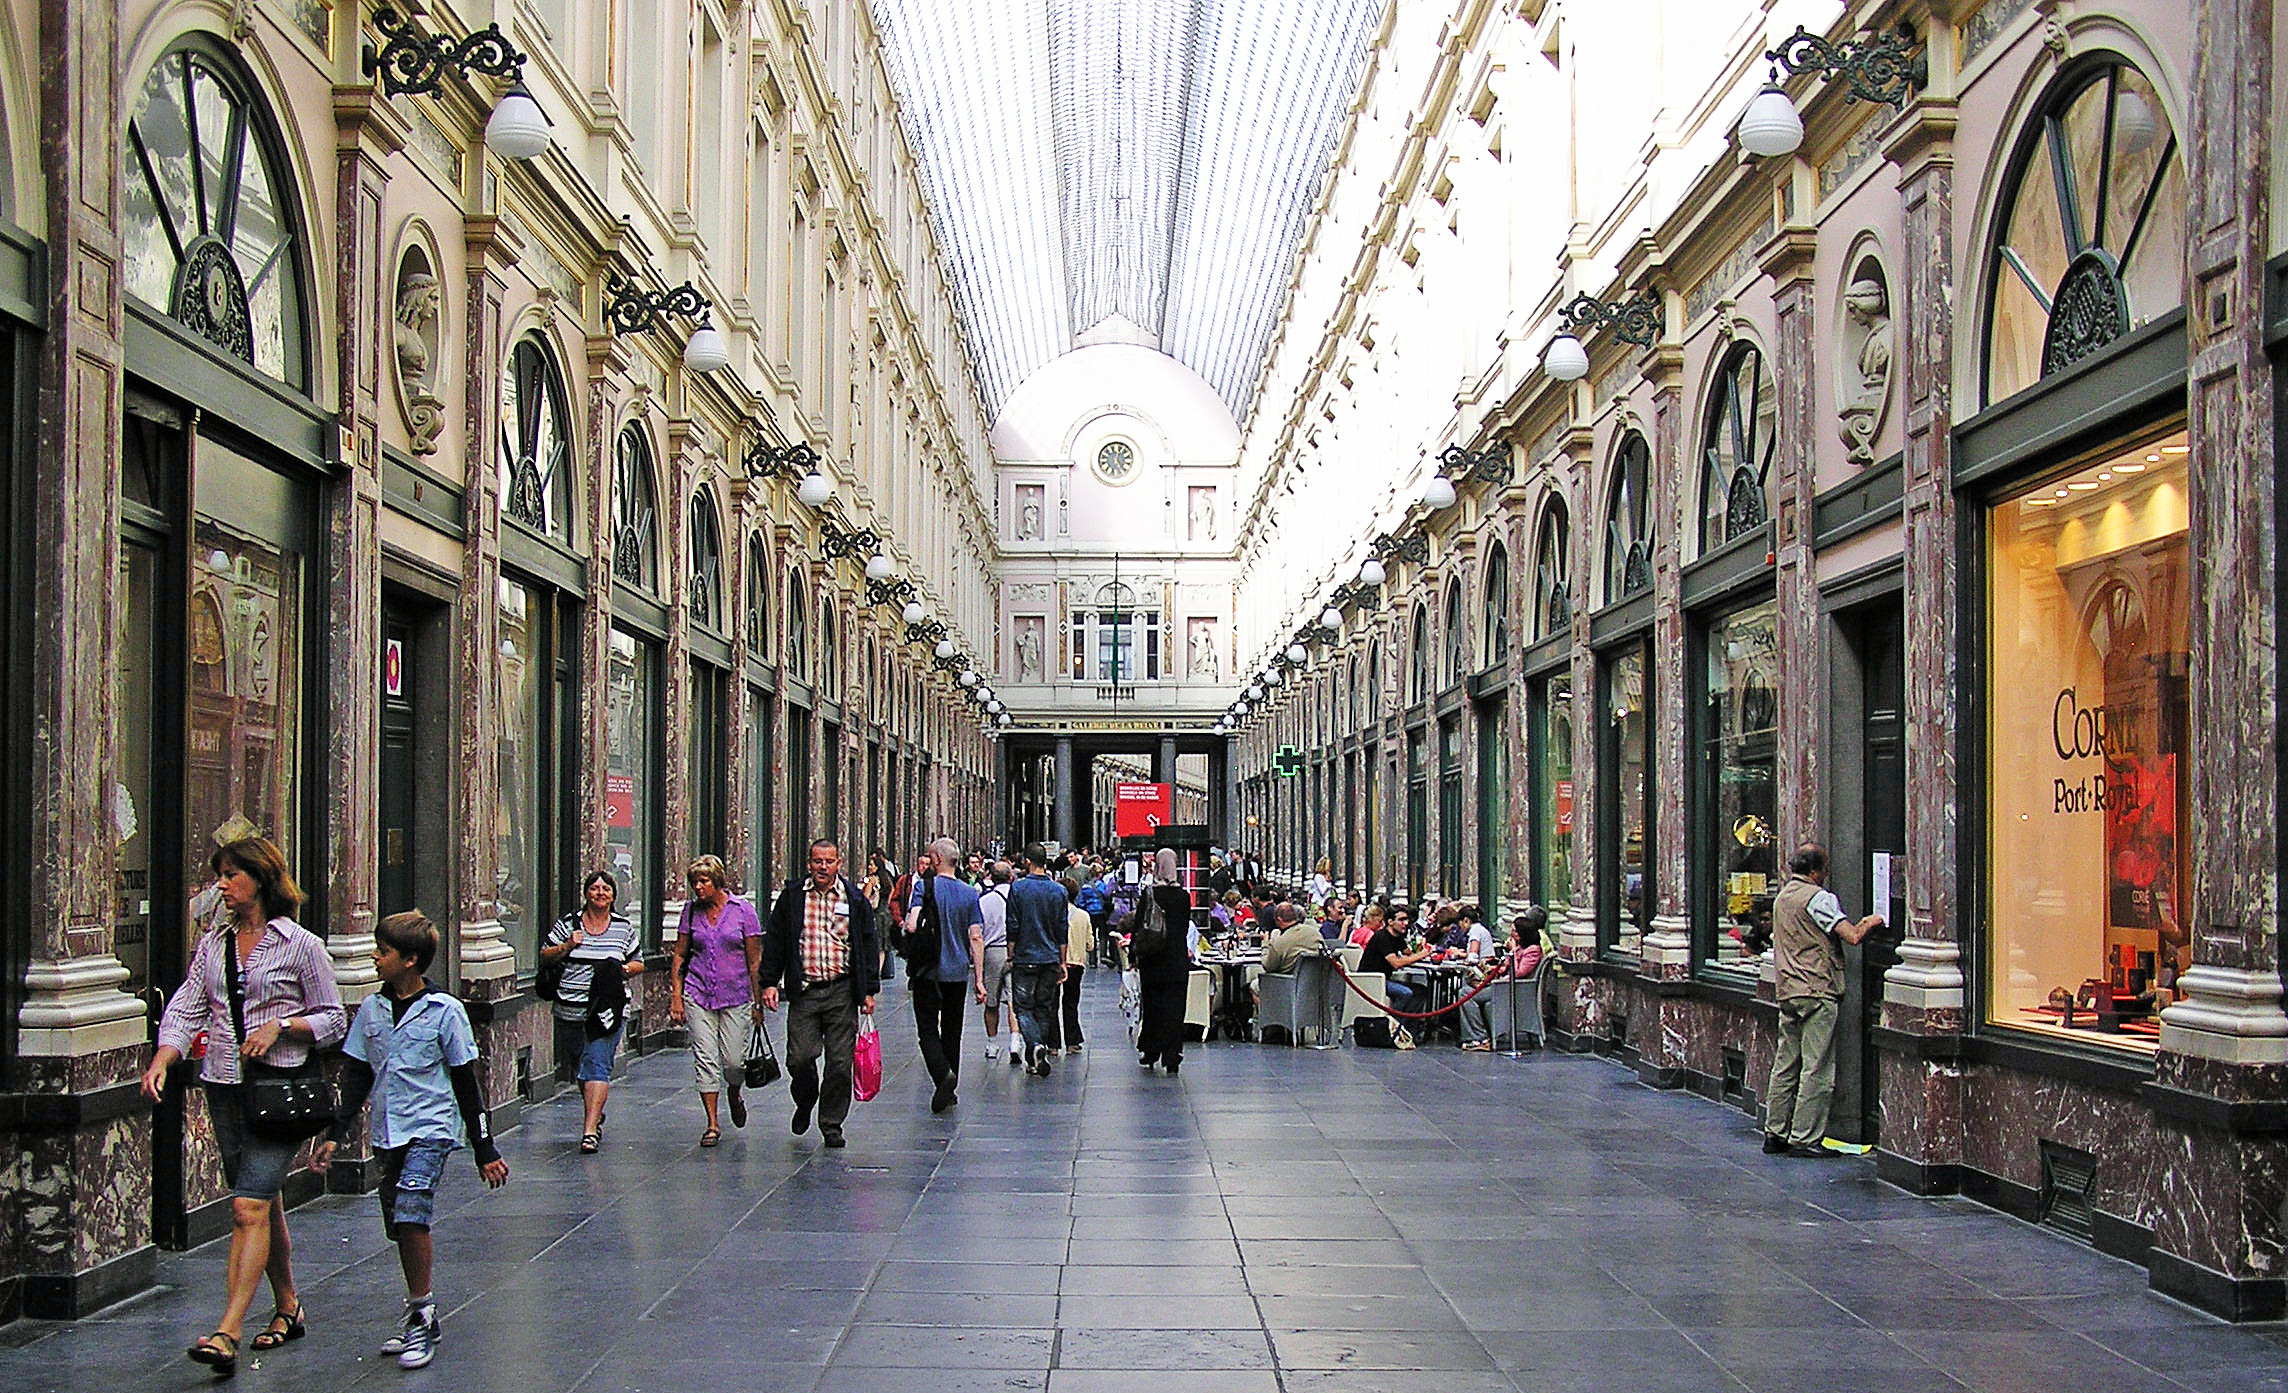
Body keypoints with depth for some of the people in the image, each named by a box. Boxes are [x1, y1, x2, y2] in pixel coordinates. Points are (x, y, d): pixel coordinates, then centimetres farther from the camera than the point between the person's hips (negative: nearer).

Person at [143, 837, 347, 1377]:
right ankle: (287, 1308, 29)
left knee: (248, 1206, -14)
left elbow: (333, 1020, 0)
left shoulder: (300, 945, -4)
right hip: (224, 1088, 6)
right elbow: (185, 1011, 5)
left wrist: (279, 1025, -15)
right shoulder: (212, 945, 11)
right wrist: (160, 1063, -11)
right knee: (265, 1204, 13)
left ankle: (227, 1333, -18)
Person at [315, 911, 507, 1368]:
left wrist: (484, 1149, -1)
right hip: (387, 1132, 6)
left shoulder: (444, 1011, -7)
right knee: (400, 1226, 9)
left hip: (431, 1128, -6)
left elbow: (465, 1082, -3)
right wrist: (335, 1136, 8)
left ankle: (422, 1316, -7)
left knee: (411, 1214, -20)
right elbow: (357, 1075, 14)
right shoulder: (372, 1009, 6)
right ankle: (418, 1314, 23)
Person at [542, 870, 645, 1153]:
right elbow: (545, 955, 8)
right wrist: (567, 946, -9)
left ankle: (590, 1130, -17)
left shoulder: (624, 927, 6)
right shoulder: (568, 923, 4)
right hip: (571, 1010, 2)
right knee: (578, 1065, 14)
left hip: (609, 1009, -2)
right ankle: (596, 1113, 39)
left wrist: (626, 970, -6)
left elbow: (639, 963, 15)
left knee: (597, 1065, -13)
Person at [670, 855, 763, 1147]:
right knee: (705, 1058, -3)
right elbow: (679, 956, 9)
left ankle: (734, 1094, 33)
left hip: (735, 994, -2)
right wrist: (676, 997, 0)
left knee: (734, 1060, -2)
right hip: (698, 994, 2)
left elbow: (754, 959, -1)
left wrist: (758, 1001, -2)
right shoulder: (691, 911, 4)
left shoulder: (742, 909, -4)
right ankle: (712, 1123, 5)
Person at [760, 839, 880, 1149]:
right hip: (804, 990, 0)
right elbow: (775, 941, 8)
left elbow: (868, 946, 8)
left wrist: (869, 990, 4)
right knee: (800, 1059, -3)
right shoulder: (792, 897, 5)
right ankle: (804, 1105, 27)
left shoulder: (854, 899, 5)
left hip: (842, 991, 0)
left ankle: (832, 1124, 14)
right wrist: (769, 982, 1)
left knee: (840, 1063, -1)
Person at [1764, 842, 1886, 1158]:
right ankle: (1805, 1138, -5)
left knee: (1785, 1065, 11)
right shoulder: (1818, 897, -12)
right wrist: (1870, 922, 3)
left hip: (1787, 990, 9)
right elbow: (1852, 936, -18)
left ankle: (1775, 1134, 13)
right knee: (1817, 1069, -5)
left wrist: (1857, 923, 24)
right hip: (1817, 991, -9)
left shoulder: (1782, 897, 17)